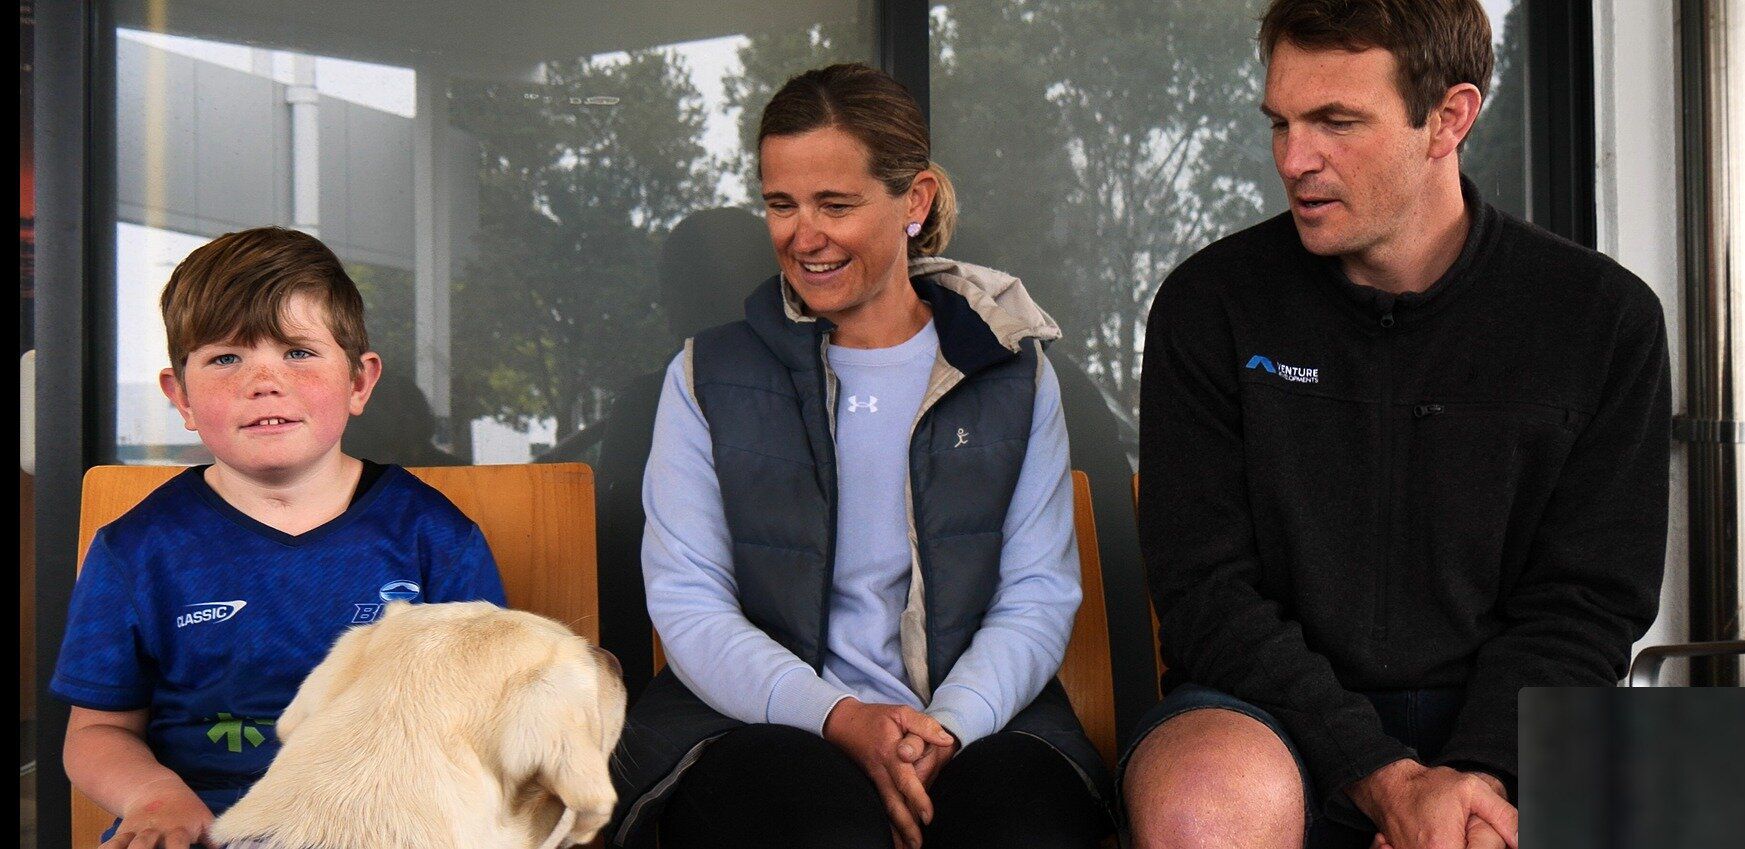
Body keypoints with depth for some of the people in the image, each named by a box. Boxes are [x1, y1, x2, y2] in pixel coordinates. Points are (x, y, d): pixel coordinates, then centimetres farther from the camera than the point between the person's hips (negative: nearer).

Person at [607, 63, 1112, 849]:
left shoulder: (1013, 375, 11)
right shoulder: (709, 378, 10)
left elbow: (1037, 599, 5)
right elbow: (687, 604, 1)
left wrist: (946, 727, -16)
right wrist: (838, 718, -16)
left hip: (978, 721, 1)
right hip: (759, 727, -1)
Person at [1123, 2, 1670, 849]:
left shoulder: (1604, 317, 4)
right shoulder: (1212, 304, 1)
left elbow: (1588, 603, 2)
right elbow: (1207, 591, -4)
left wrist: (1473, 776, -16)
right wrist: (1385, 779, -16)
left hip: (1504, 731, 0)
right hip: (1271, 714, 0)